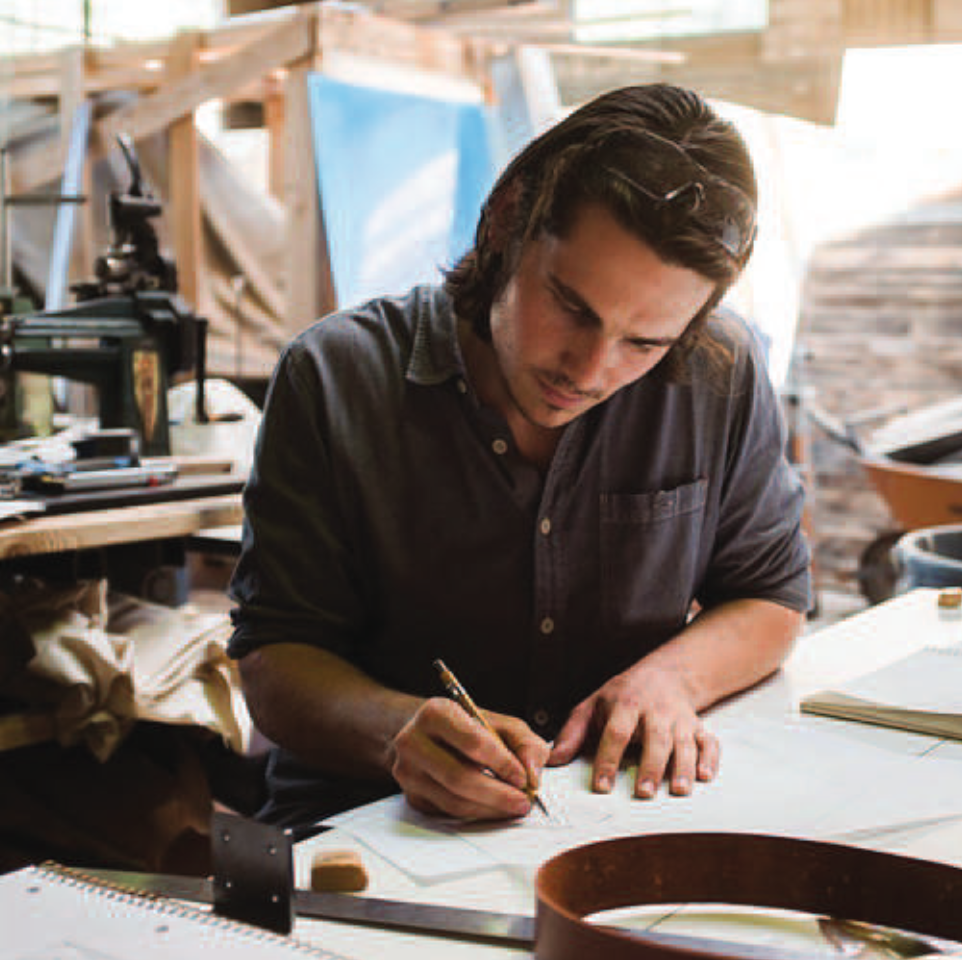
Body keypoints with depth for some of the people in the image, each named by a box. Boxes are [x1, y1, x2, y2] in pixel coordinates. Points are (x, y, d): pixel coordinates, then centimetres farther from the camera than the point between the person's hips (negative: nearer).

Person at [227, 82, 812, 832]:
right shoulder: (334, 380, -10)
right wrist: (398, 731, -29)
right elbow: (274, 661, -8)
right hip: (369, 825, -1)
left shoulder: (721, 376, -5)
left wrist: (670, 676, -11)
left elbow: (771, 595, 10)